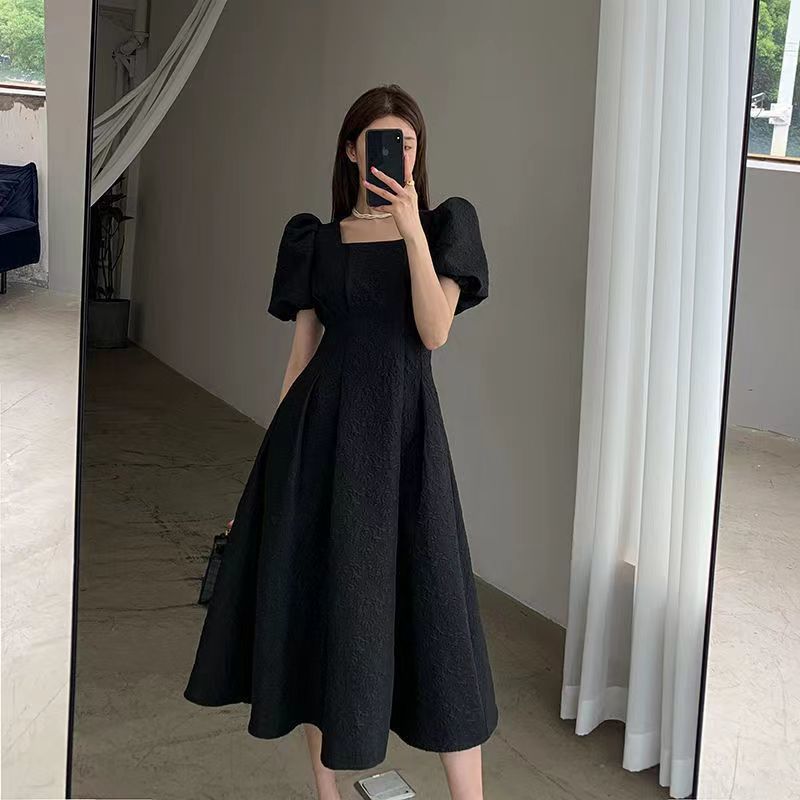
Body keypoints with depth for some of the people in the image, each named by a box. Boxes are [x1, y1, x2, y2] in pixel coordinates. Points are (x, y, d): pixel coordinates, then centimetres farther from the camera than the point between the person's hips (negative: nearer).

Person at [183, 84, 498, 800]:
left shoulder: (443, 225, 4)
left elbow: (434, 332, -10)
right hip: (322, 427, 3)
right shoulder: (316, 241, 10)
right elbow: (303, 351, 10)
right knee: (318, 601, 7)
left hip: (401, 431, -2)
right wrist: (277, 452, 7)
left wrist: (411, 230, -16)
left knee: (427, 601, -2)